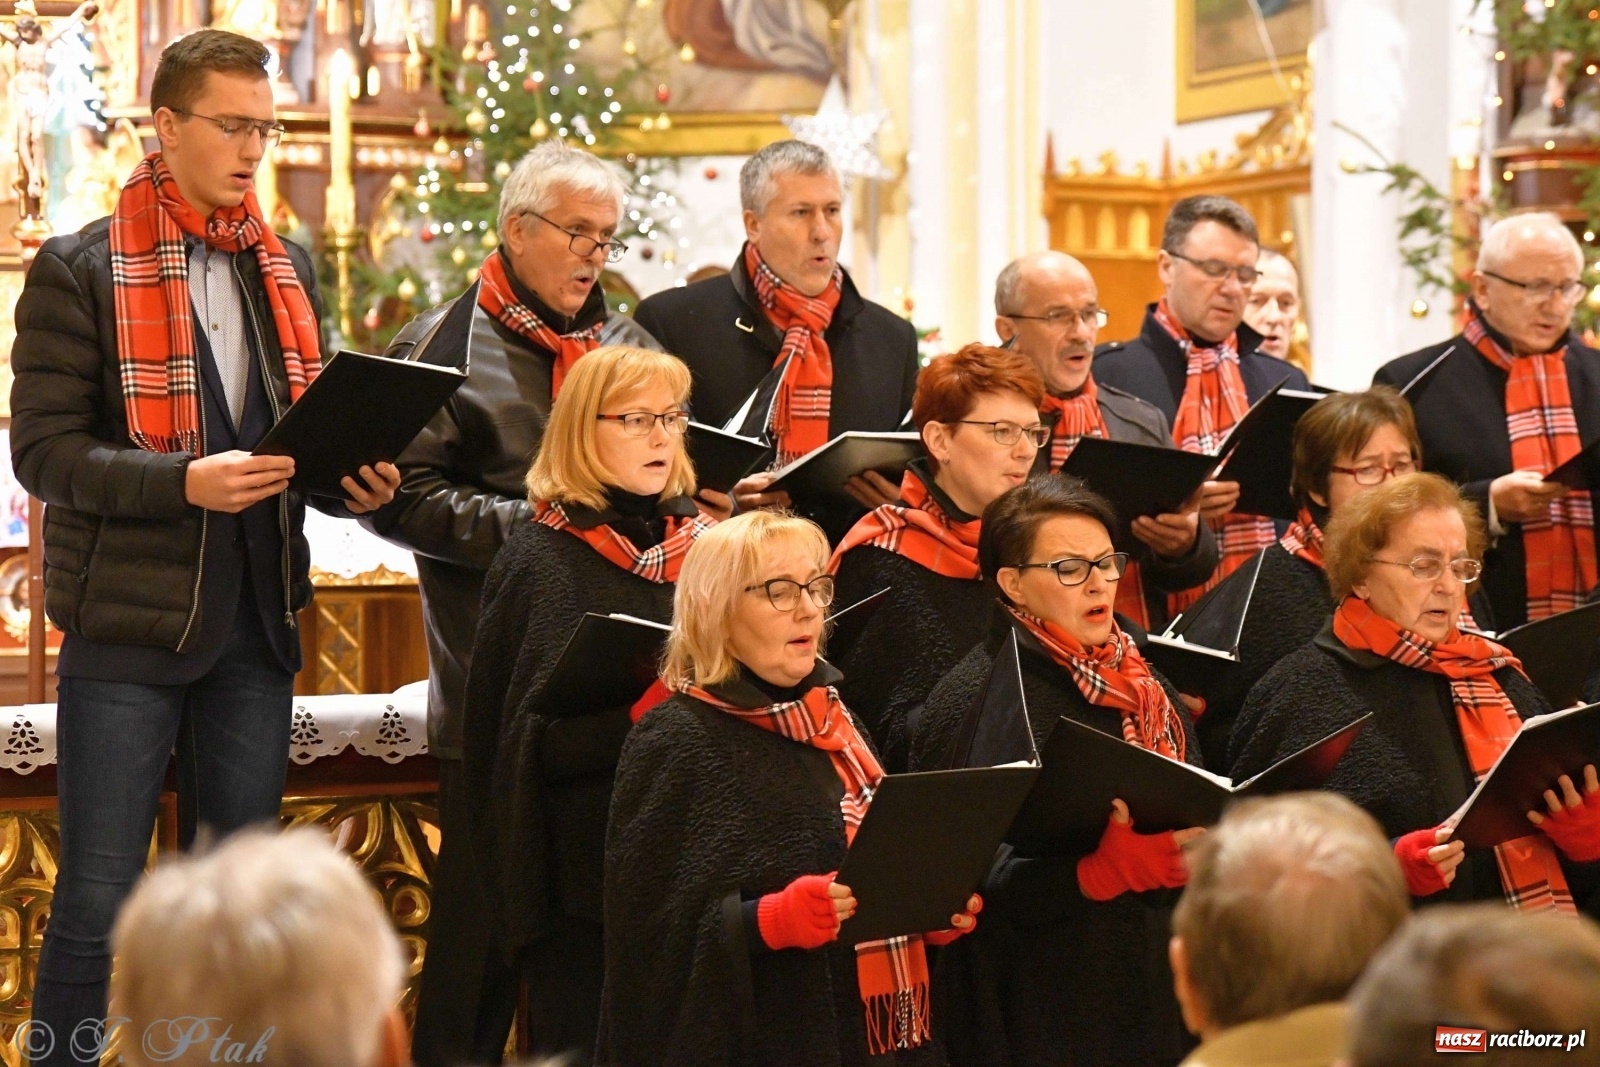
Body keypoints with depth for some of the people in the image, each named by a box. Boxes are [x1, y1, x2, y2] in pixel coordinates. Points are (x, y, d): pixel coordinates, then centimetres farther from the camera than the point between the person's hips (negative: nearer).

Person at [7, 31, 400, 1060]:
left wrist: (348, 478, -1)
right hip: (128, 627, -5)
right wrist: (183, 481, -24)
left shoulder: (287, 269, 12)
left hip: (255, 626, 6)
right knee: (98, 899, -1)